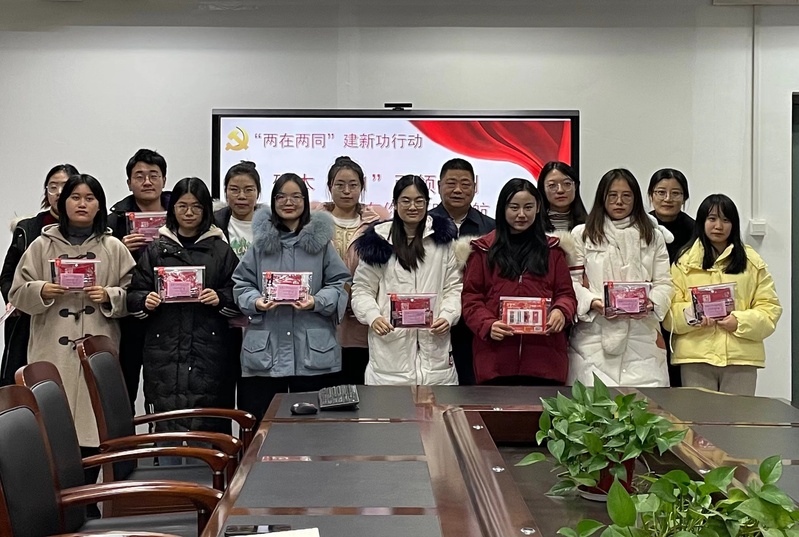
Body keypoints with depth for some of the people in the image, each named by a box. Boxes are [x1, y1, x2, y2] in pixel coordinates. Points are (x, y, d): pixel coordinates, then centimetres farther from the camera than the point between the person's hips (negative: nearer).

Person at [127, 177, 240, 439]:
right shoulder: (156, 249, 12)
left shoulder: (220, 250, 9)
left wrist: (220, 299, -12)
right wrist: (145, 302, -9)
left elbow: (237, 295, 8)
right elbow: (134, 295, 11)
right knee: (166, 426, -2)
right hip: (164, 351, 1)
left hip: (209, 351, -1)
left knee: (208, 425, -3)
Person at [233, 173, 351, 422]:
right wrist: (256, 301, -11)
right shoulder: (261, 240, 10)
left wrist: (316, 301, -15)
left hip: (313, 353, -1)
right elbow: (242, 284, 9)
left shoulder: (320, 239, 6)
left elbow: (339, 284, 3)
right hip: (264, 351, 1)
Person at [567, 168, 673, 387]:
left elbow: (664, 283, 10)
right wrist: (593, 302, -14)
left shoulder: (653, 236, 18)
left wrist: (651, 303, -10)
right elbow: (572, 281, 3)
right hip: (594, 336, -1)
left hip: (642, 336, 2)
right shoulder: (582, 234, 10)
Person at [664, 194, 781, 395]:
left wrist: (740, 321, -11)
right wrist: (690, 315, -17)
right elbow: (670, 307, 4)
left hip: (741, 356, 1)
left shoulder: (751, 261, 10)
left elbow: (770, 306, 6)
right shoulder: (684, 261, 8)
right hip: (695, 357, -1)